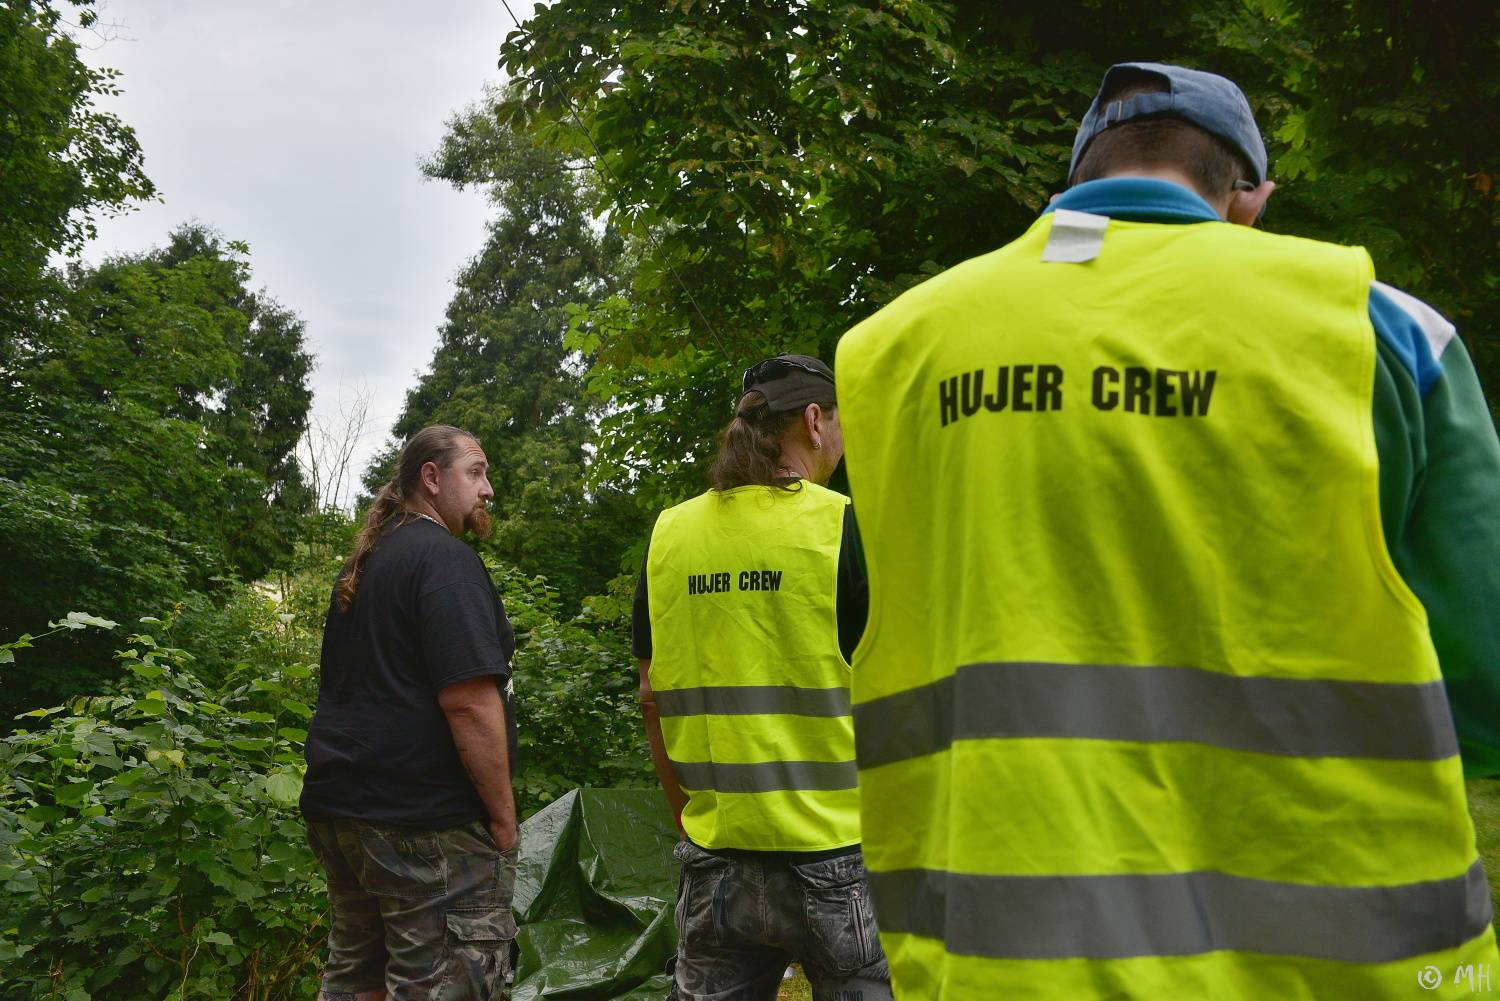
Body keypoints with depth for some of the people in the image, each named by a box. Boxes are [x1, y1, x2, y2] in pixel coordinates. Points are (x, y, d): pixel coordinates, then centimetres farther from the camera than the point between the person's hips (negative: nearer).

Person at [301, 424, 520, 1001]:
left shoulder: (364, 565, 17)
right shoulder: (446, 558, -13)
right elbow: (470, 702, -21)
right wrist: (504, 820, -15)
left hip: (337, 810, 10)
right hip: (425, 824, -10)